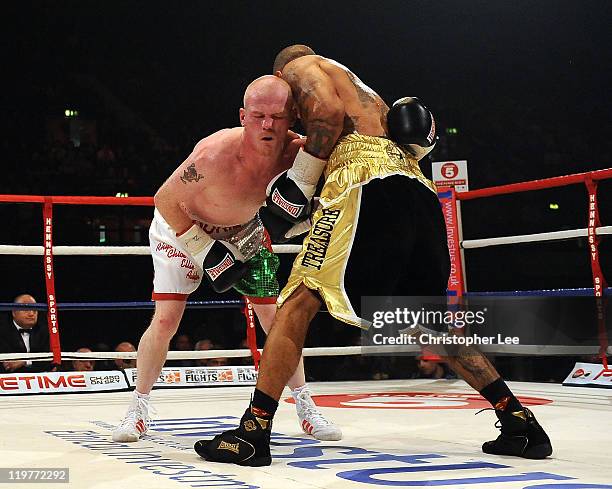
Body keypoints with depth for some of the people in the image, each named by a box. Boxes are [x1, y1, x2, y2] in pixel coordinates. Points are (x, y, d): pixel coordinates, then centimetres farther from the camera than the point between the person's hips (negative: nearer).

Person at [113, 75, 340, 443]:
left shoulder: (295, 150, -29)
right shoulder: (216, 154, -40)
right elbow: (166, 200, -26)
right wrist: (205, 252, -25)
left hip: (244, 230, 4)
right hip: (183, 227, -4)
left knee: (276, 317, 1)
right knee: (165, 321, -10)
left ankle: (306, 406, 16)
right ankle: (139, 408, 11)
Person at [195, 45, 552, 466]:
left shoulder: (299, 67, 17)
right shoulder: (363, 91, 40)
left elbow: (329, 111, -4)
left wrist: (298, 183, -2)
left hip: (368, 179, -8)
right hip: (419, 190, 8)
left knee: (299, 301, -6)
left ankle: (254, 433, -12)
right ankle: (520, 422, 13)